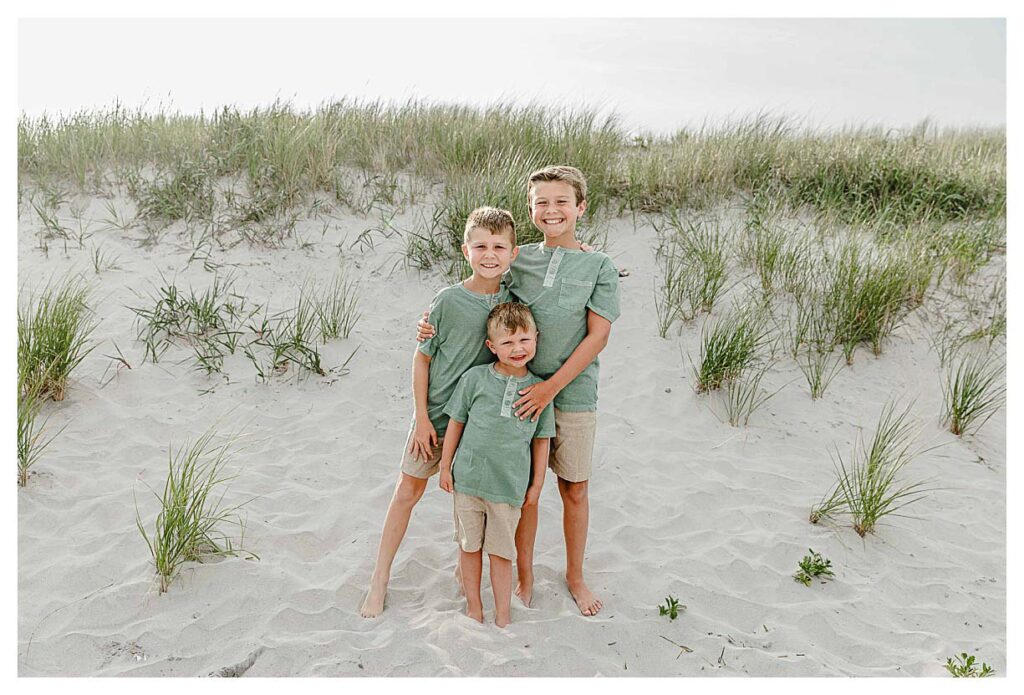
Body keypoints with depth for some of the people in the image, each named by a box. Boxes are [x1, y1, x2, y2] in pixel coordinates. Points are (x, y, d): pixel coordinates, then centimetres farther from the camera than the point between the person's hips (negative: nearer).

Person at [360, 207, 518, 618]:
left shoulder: (513, 299, -5)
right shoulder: (448, 301, -15)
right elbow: (422, 358, -8)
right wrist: (421, 418, -9)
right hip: (436, 413, -2)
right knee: (409, 490, 8)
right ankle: (380, 579, 22)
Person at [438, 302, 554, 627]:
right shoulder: (475, 378, -6)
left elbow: (541, 441, 5)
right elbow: (456, 423, 3)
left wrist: (536, 485, 7)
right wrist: (445, 466, 4)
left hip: (510, 486, 0)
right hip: (468, 478, 1)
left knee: (501, 552, 9)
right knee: (470, 545, 14)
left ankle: (503, 616, 25)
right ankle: (473, 607, 33)